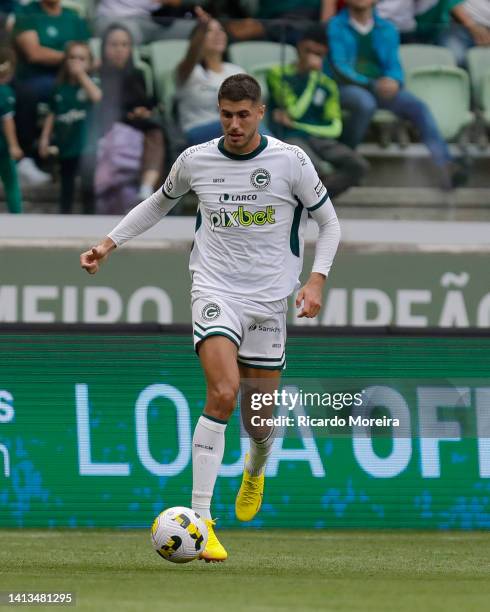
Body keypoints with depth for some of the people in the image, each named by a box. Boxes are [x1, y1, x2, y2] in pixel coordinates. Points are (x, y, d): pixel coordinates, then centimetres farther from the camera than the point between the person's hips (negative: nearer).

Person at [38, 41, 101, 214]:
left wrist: (82, 74, -22)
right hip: (65, 145, 5)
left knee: (88, 185, -10)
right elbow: (52, 115, 11)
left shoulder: (89, 84, -5)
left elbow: (97, 96, -29)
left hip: (85, 143, -5)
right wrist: (45, 138, 4)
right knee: (66, 186, 17)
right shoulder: (61, 89, 6)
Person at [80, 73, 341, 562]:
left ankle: (255, 468, 48)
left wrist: (316, 281, -6)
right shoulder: (195, 161, 1)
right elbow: (160, 202, 22)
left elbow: (328, 223, 7)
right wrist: (109, 243, 14)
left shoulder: (291, 162, -4)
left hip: (269, 300, 1)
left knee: (259, 417, 7)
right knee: (223, 392, -25)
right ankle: (200, 518, -26)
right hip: (215, 291, -1)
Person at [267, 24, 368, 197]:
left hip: (319, 138, 4)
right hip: (289, 138, -4)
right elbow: (295, 112, -9)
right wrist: (312, 78, -7)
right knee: (312, 165, -38)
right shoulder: (278, 74, 2)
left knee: (358, 166, -24)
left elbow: (335, 129, 6)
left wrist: (295, 124, -6)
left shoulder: (327, 85, 14)